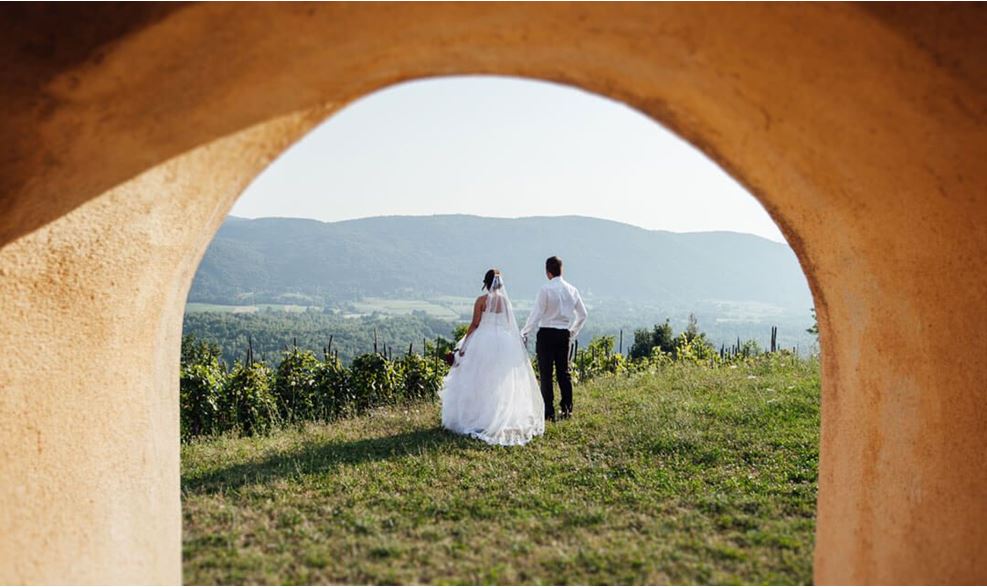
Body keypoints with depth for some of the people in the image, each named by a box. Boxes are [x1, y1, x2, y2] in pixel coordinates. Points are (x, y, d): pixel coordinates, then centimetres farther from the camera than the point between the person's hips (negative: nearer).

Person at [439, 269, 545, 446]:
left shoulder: (481, 300, -7)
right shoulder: (506, 300, 4)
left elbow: (474, 324, -8)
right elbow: (510, 324, 5)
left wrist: (463, 345, -2)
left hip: (484, 342, -3)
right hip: (504, 343, 4)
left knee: (480, 381, 4)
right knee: (503, 383, 9)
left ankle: (476, 417, 6)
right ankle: (507, 417, 12)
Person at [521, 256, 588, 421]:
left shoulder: (546, 289, -12)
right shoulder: (572, 290, 6)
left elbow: (536, 314, -12)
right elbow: (582, 315, 12)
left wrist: (524, 333, -3)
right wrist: (573, 332, 24)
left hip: (546, 334, -5)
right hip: (564, 334, 5)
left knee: (546, 375, 1)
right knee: (564, 372, 14)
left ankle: (549, 412, 2)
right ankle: (567, 409, 18)